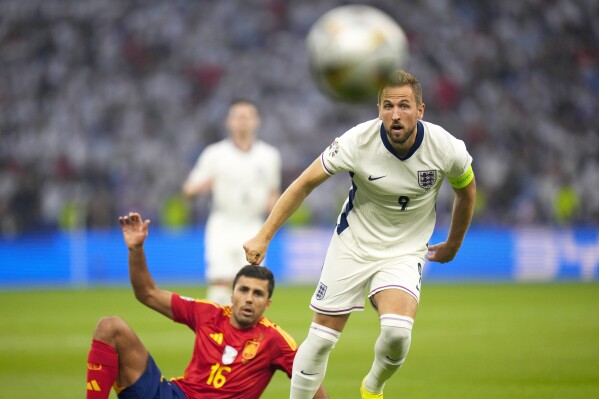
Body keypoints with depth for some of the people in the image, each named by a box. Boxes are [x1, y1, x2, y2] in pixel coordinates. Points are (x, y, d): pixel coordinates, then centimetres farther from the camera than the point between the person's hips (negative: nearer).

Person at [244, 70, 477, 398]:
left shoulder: (445, 147, -17)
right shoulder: (358, 141, -21)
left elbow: (467, 191, 6)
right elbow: (304, 184, -10)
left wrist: (452, 245, 16)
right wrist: (263, 236, -13)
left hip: (405, 253, 0)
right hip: (352, 246, 0)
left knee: (397, 331, -24)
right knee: (321, 338, -1)